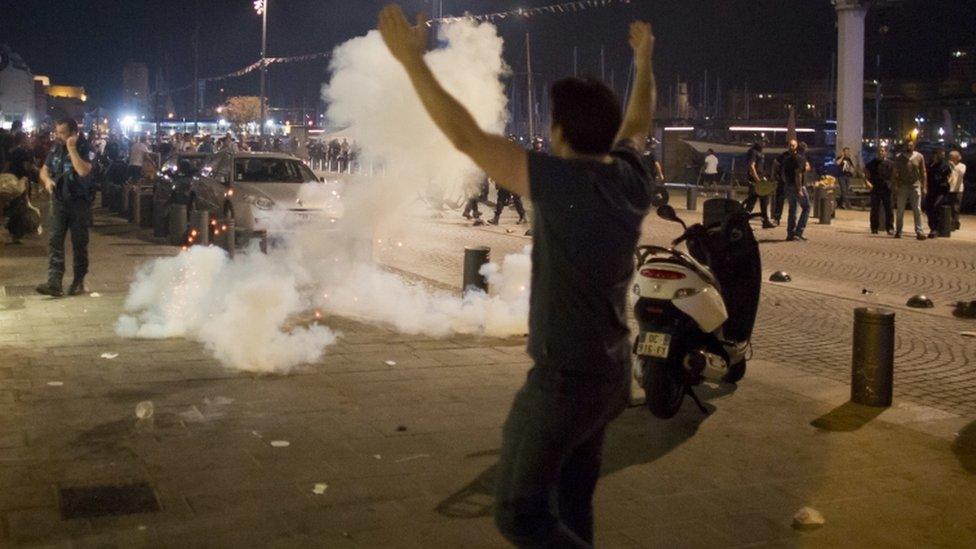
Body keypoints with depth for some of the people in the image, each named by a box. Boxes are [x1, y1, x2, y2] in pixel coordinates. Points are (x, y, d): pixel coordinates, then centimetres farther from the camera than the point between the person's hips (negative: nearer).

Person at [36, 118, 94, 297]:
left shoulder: (84, 149, -10)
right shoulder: (56, 148, 7)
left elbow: (83, 171, -28)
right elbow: (44, 169, 18)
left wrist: (72, 149, -23)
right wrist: (47, 179, -5)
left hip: (79, 202, -4)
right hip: (59, 201, 4)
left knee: (79, 243, 5)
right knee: (55, 241, -8)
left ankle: (79, 282, 18)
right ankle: (54, 282, -14)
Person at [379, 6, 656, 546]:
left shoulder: (563, 183, -22)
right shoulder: (631, 179, 0)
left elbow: (466, 136, -24)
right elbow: (637, 124, 22)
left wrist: (412, 58, -18)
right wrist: (644, 60, 38)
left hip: (563, 378, -8)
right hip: (609, 373, 9)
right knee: (571, 503, 20)